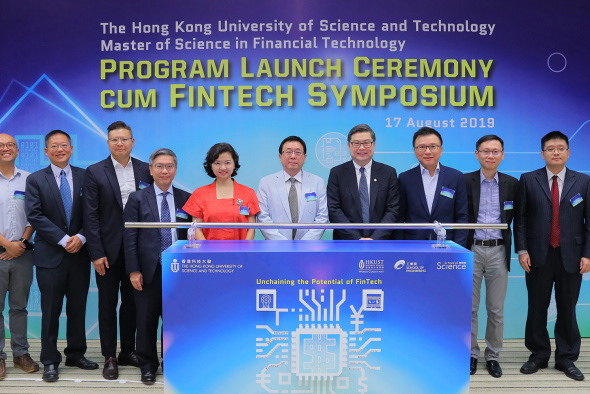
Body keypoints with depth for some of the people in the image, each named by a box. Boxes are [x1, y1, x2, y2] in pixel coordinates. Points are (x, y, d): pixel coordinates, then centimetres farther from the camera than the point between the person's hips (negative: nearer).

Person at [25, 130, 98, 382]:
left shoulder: (84, 177, 5)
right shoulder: (35, 180, 1)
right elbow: (34, 215, -8)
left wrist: (81, 237, -13)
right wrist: (63, 239, -15)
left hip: (79, 254, 2)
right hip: (50, 255, -2)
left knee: (78, 308, 11)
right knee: (51, 311, 5)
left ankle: (76, 354, 25)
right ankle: (50, 361, 16)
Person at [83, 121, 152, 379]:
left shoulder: (145, 171, 3)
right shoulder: (95, 172, -3)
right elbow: (90, 216, -6)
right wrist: (96, 253, -11)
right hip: (109, 249, -2)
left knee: (131, 302, 12)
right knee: (108, 305, 7)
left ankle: (128, 352, 26)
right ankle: (110, 357, 17)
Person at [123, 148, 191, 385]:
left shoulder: (185, 199, 7)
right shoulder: (137, 199, 2)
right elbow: (130, 238, -1)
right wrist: (133, 271, -6)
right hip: (149, 270, -1)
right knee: (147, 320, 7)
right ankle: (148, 366, 24)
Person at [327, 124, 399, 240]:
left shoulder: (389, 173, 4)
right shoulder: (336, 173, 2)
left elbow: (393, 210, -2)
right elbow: (334, 210, -5)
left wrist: (375, 238, -14)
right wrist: (357, 239, -14)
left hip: (380, 243, 1)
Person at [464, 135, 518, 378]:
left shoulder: (511, 184, 5)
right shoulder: (465, 181, -1)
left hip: (498, 251, 1)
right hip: (471, 250, -1)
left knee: (496, 310, 8)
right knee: (469, 308, 6)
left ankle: (493, 356, 22)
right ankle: (471, 354, 19)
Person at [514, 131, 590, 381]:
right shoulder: (528, 180, 2)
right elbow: (520, 218, 1)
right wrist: (521, 250, -6)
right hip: (538, 255, 0)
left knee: (567, 309, 8)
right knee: (537, 308, 8)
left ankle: (567, 359, 22)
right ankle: (538, 356, 22)